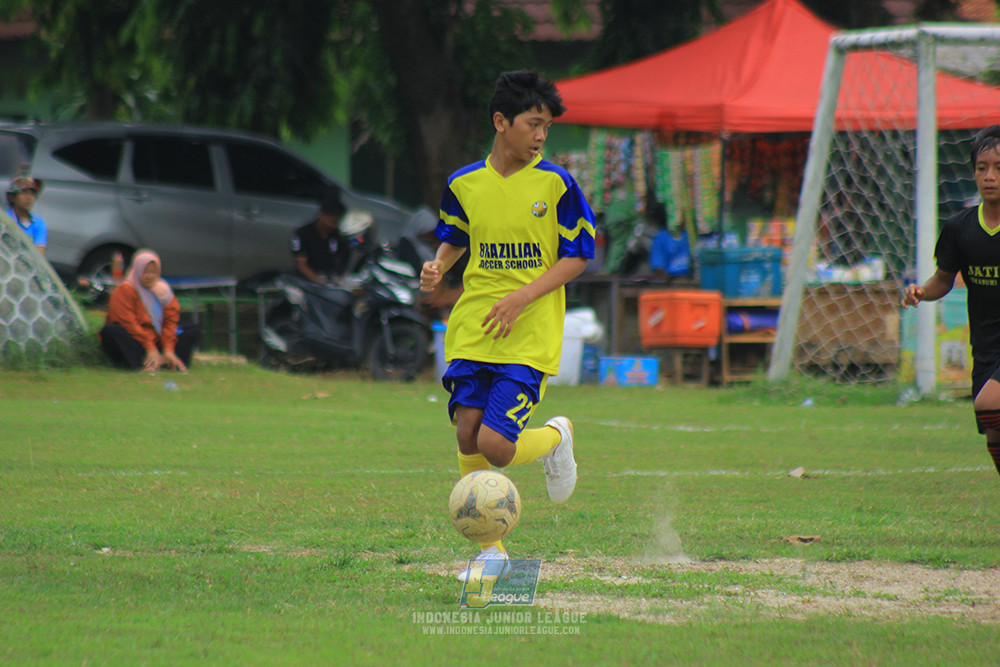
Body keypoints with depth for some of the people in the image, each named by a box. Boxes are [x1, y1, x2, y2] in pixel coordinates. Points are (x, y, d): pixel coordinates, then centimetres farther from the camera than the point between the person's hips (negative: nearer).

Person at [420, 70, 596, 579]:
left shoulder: (555, 184, -4)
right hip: (471, 331, 3)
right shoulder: (464, 184, 5)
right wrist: (437, 266, -1)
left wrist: (523, 297, -13)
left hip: (529, 336, -3)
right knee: (467, 437, -4)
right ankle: (491, 550, 10)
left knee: (495, 445, -15)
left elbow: (577, 257, -2)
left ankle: (556, 437, 19)